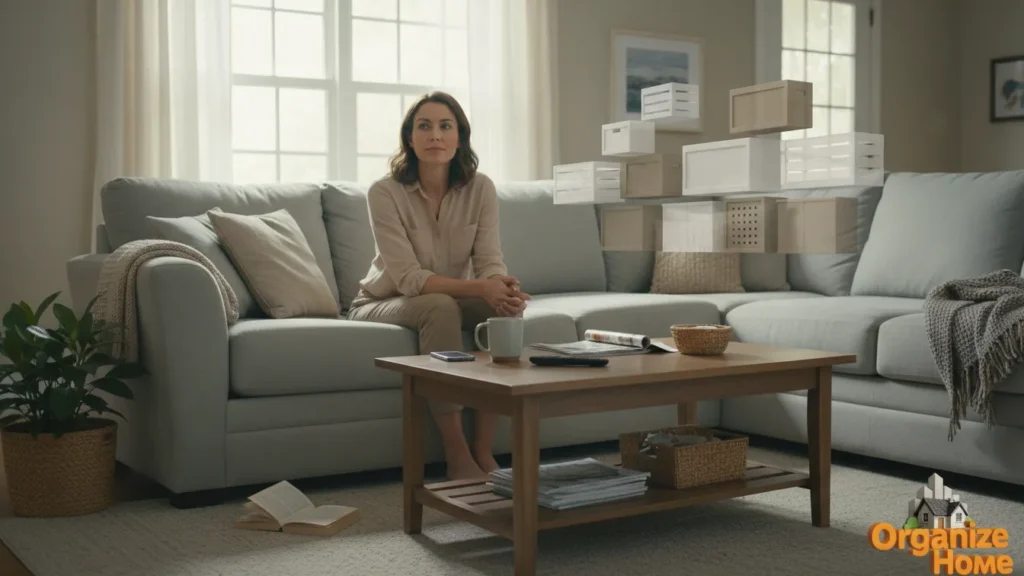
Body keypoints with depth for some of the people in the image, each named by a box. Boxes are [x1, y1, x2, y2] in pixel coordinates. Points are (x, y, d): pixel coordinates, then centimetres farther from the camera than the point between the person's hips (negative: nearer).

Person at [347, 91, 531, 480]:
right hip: (385, 304, -4)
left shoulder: (480, 189, -9)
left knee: (507, 306, -25)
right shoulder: (385, 193, -20)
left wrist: (506, 287, -40)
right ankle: (457, 459, -31)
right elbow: (409, 278, -27)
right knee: (440, 306, -35)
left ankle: (483, 450, -21)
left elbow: (490, 262, -15)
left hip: (451, 301, 4)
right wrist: (480, 288, -40)